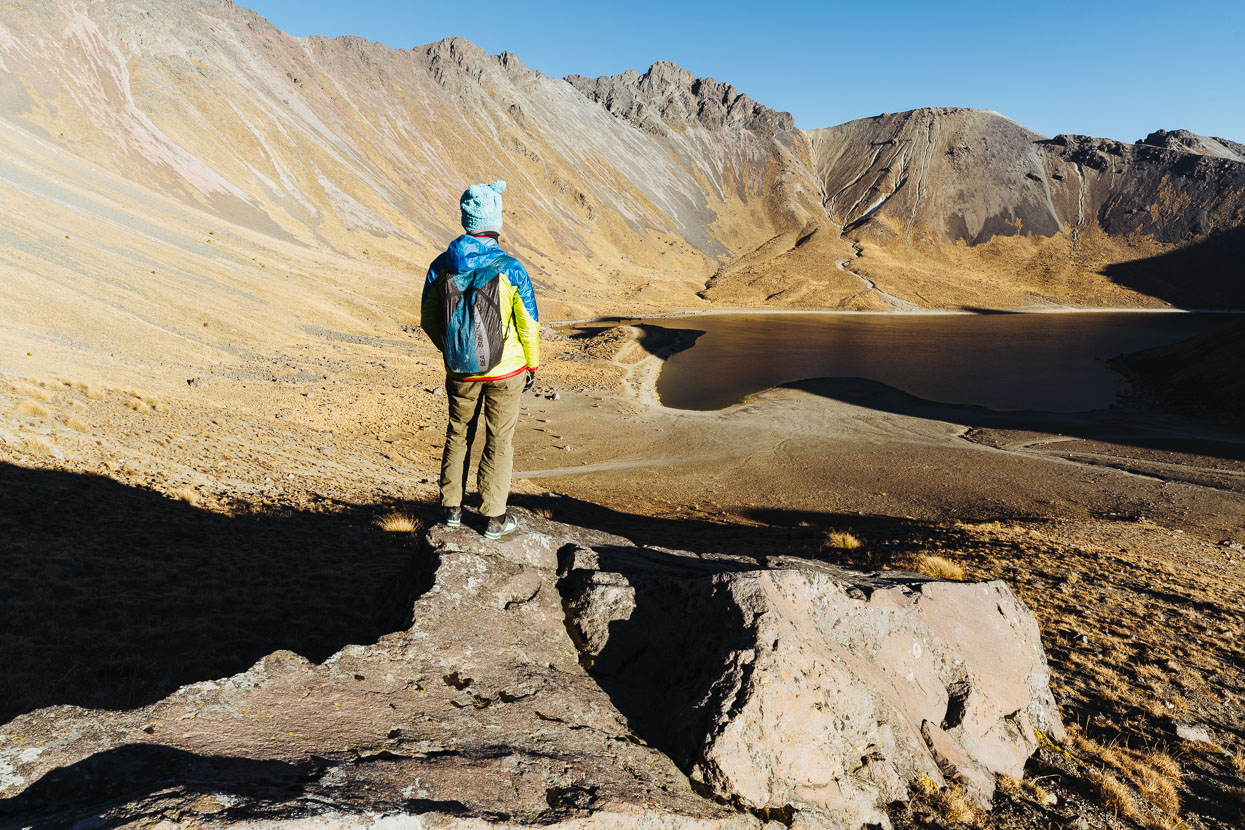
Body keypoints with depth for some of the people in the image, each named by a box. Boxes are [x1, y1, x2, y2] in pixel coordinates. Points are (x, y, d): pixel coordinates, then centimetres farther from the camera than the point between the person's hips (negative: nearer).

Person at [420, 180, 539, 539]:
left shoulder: (442, 266, -7)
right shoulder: (510, 268, -15)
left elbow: (429, 320, 3)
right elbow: (528, 323, -9)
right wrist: (532, 364, 6)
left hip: (460, 371, 3)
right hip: (505, 371, -2)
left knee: (458, 434, 19)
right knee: (499, 440, 10)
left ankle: (452, 508, 30)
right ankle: (495, 518, 18)